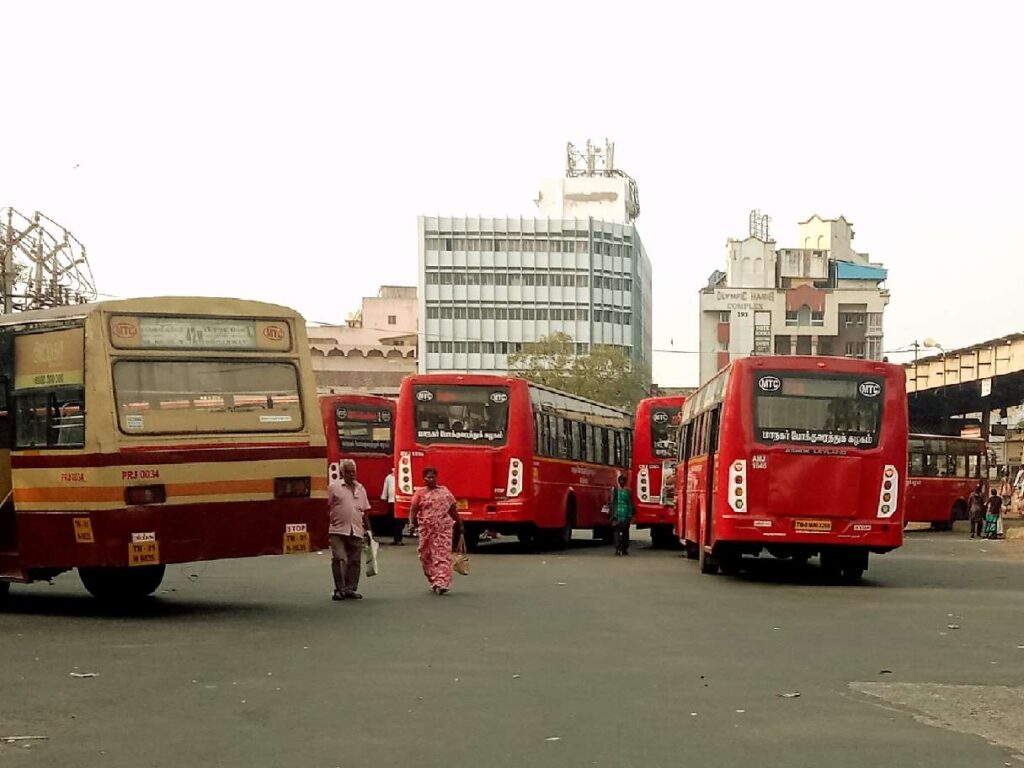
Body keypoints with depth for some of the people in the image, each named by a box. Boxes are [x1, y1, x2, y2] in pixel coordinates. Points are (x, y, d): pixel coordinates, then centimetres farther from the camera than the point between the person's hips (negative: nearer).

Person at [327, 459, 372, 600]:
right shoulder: (334, 487, 1)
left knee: (355, 561, 6)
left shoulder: (360, 488, 14)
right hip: (338, 530, -4)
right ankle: (340, 589, -4)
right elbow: (327, 507, 2)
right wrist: (330, 520, -6)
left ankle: (350, 589, 15)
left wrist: (368, 529, 17)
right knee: (339, 559, -12)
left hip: (356, 531, 4)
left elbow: (365, 512, 18)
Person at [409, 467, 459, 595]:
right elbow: (413, 509, -5)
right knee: (428, 556, 7)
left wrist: (459, 524, 14)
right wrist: (412, 522, -21)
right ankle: (434, 582, 20)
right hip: (427, 529, 1)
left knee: (443, 555, -10)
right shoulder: (420, 493, 4)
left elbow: (452, 509, 12)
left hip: (443, 529, 0)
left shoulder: (444, 491, 9)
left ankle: (441, 583, -16)